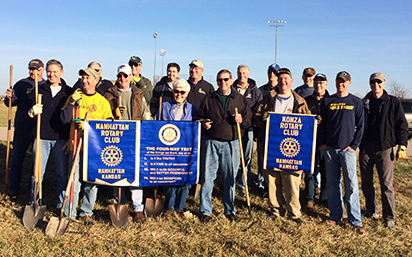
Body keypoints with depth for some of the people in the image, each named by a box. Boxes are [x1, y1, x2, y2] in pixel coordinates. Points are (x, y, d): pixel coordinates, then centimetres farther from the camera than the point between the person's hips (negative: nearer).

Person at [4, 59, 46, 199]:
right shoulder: (21, 84, 4)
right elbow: (11, 103, 2)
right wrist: (9, 97, -19)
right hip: (22, 127, -1)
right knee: (17, 158, 3)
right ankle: (14, 188, 14)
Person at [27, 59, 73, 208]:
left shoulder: (69, 92, 5)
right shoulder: (38, 90, 9)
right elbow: (29, 111, 12)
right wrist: (32, 112, -12)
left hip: (62, 138, -1)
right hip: (41, 137, 1)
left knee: (62, 173, 5)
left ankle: (63, 203, 18)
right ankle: (34, 203, 18)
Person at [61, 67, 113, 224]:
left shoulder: (102, 101, 6)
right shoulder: (74, 97, 9)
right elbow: (64, 120, 2)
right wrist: (72, 102, -9)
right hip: (76, 145, 0)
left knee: (92, 182, 5)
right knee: (74, 180, 0)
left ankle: (86, 212, 19)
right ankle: (69, 214, 12)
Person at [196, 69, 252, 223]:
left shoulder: (240, 99, 9)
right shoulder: (208, 99, 10)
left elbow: (249, 121, 9)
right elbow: (199, 117, 14)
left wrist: (241, 120, -12)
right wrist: (203, 123, -7)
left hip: (231, 143, 0)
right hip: (211, 142, 0)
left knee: (230, 177, 6)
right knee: (207, 176, 2)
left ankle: (230, 210, 22)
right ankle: (205, 210, 13)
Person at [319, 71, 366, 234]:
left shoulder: (356, 102, 5)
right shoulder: (327, 101, 9)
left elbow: (360, 126, 5)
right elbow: (321, 123, 12)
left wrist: (354, 145, -4)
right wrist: (322, 143, 3)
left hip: (347, 149, -2)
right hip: (329, 148, 2)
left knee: (351, 184, -6)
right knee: (332, 183, 8)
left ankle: (355, 221, 0)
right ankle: (335, 216, 18)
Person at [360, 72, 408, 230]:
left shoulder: (393, 102, 5)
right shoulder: (363, 103, 10)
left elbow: (402, 125, 4)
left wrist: (402, 146, -4)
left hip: (384, 148, -3)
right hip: (365, 147, 3)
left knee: (386, 184, -3)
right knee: (366, 182, 10)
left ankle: (389, 217, 7)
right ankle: (372, 210, 26)